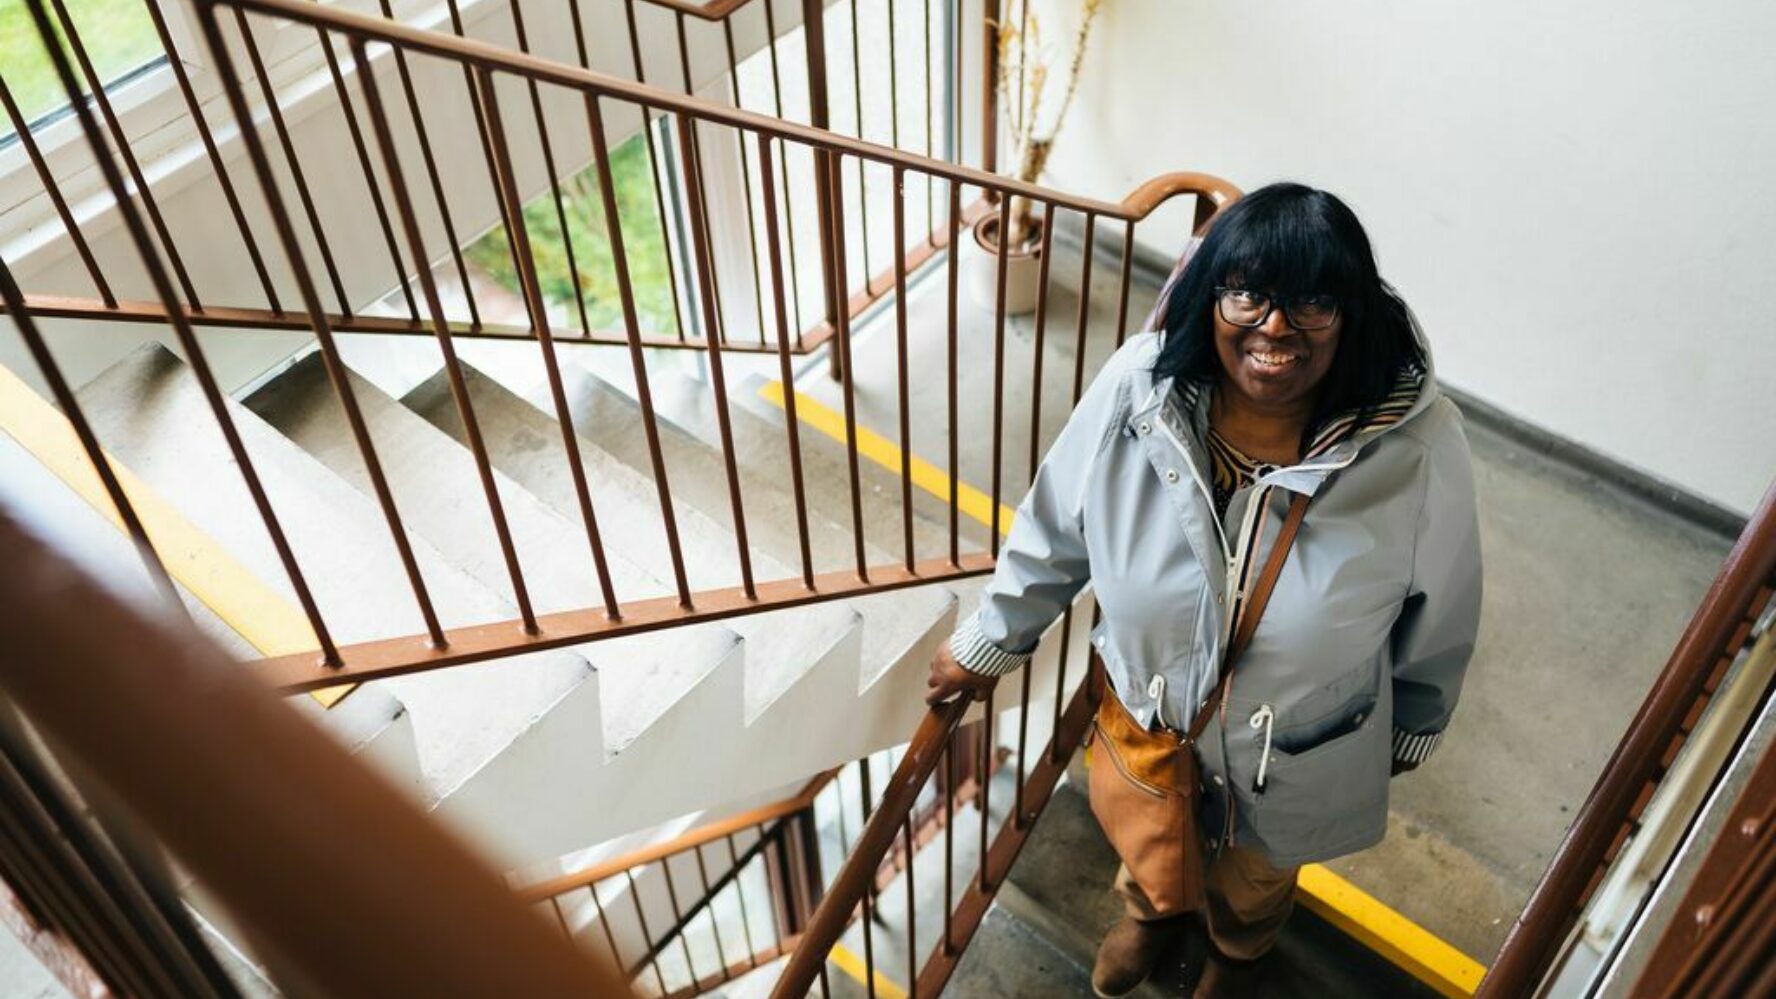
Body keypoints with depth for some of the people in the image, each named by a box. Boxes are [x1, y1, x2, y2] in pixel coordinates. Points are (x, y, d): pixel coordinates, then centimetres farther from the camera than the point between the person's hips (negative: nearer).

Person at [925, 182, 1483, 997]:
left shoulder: (1416, 442, -31)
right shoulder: (1138, 389, -28)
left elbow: (1440, 609, -12)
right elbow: (1053, 531, -11)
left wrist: (1414, 726, 4)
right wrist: (989, 645, 2)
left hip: (1295, 757, 0)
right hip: (1143, 713, 1)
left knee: (1255, 875, 33)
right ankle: (1151, 910, 72)